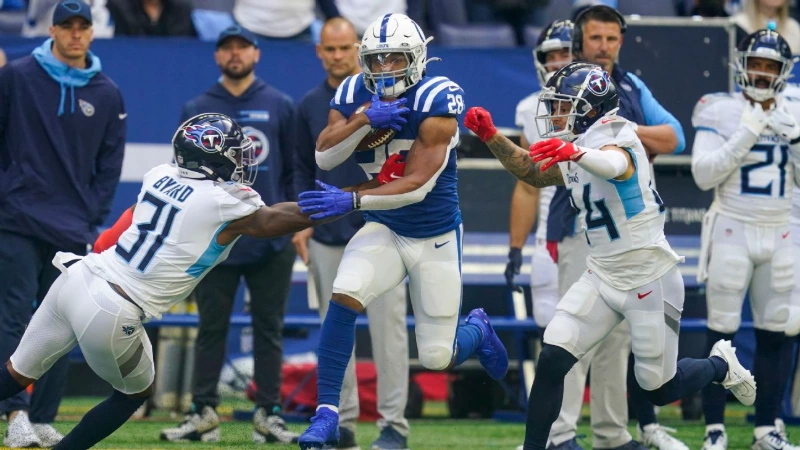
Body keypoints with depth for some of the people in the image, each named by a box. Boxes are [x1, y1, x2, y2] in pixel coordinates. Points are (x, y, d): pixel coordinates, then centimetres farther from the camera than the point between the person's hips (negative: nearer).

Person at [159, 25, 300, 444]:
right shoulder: (196, 110, 9)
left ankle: (268, 415, 7)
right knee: (211, 328, 1)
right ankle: (203, 414, 3)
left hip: (271, 240, 0)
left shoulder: (280, 107, 8)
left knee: (269, 329, 3)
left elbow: (295, 171, 9)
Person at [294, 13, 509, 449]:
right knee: (343, 298, -25)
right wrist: (363, 118, -32)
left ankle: (476, 330, 39)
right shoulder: (354, 94, -7)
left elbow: (417, 185, -28)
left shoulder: (437, 100, -23)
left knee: (437, 358, 2)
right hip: (384, 230, 3)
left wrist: (350, 200, -36)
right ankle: (326, 414, -16)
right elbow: (324, 157, -17)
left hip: (437, 237, -3)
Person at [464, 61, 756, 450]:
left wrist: (573, 152, -67)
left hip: (649, 281, -7)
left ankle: (721, 364, 35)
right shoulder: (576, 153, 6)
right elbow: (531, 173, 19)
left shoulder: (617, 139, -20)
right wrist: (491, 137, 4)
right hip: (601, 278, 7)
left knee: (660, 390, 6)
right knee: (552, 361, -10)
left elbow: (613, 165, -44)